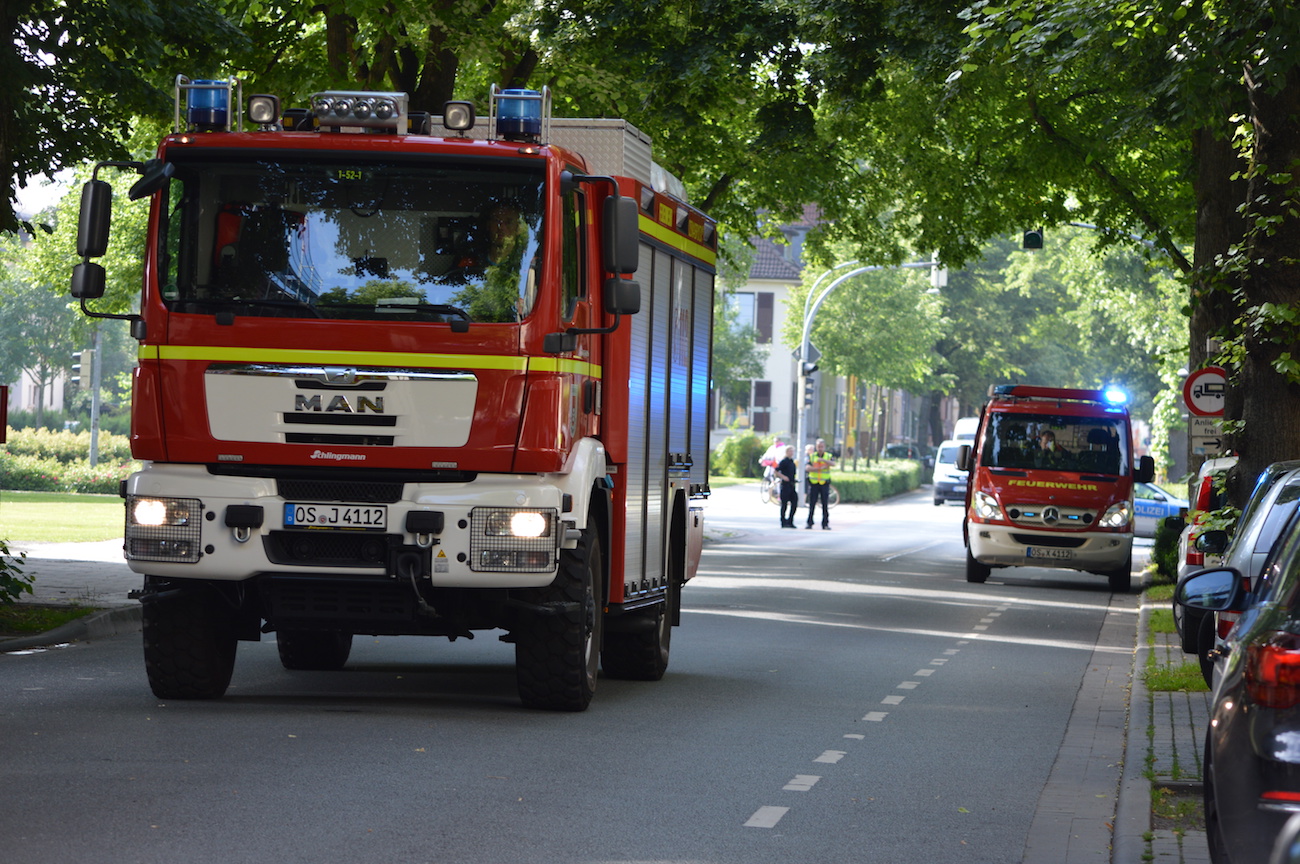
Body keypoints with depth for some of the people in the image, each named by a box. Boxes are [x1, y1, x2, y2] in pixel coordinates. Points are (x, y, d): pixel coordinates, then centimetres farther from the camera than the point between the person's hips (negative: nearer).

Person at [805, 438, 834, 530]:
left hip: (824, 484, 0)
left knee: (825, 505, -2)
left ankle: (825, 524, 2)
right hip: (813, 483, 0)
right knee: (812, 504, 1)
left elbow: (833, 463, -16)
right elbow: (807, 467, -8)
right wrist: (820, 468, -18)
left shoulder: (828, 456, 5)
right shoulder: (812, 456, 6)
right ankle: (809, 523, 6)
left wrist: (822, 460, -27)